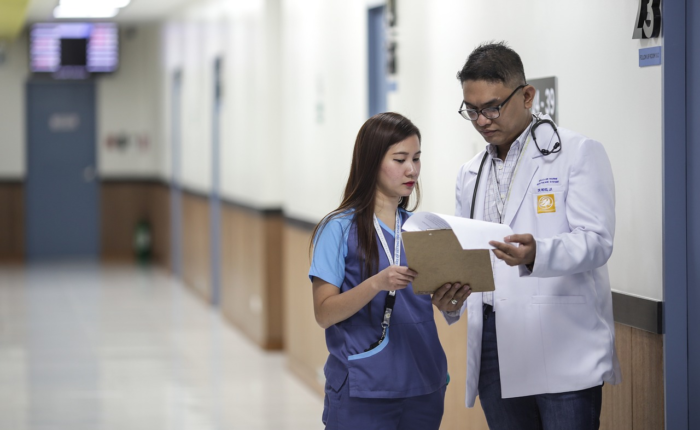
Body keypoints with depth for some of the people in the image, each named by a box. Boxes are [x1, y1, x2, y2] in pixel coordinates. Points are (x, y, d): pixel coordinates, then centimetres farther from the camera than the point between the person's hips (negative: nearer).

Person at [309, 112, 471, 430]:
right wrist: (378, 283, -24)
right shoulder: (339, 229, -6)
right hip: (361, 392, -5)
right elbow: (324, 314, -10)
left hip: (423, 387, 5)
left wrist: (446, 301, -11)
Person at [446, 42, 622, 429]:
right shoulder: (470, 175, 18)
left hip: (562, 350, -5)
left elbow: (595, 240, -11)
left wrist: (535, 255, -30)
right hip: (495, 350, 6)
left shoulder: (579, 154, -1)